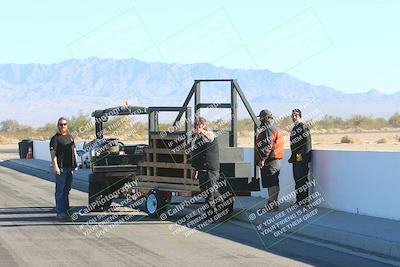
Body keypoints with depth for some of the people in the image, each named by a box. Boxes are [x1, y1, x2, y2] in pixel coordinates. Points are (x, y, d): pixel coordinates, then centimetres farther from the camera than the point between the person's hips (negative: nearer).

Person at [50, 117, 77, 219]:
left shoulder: (70, 137, 17)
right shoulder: (55, 138, -5)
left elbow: (74, 150, 23)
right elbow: (53, 153, -11)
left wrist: (75, 164, 16)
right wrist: (55, 167, -20)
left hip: (70, 167, 7)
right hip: (61, 168, -7)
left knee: (67, 189, 14)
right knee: (60, 190, -5)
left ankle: (66, 209, 21)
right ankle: (60, 211, -3)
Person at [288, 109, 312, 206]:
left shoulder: (303, 128, -11)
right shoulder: (294, 129, 19)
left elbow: (306, 143, -18)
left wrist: (302, 156, -22)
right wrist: (292, 157, 22)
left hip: (302, 159, -10)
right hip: (296, 158, 10)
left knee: (302, 179, -8)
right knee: (297, 179, 12)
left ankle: (304, 201, -5)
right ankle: (299, 200, 18)